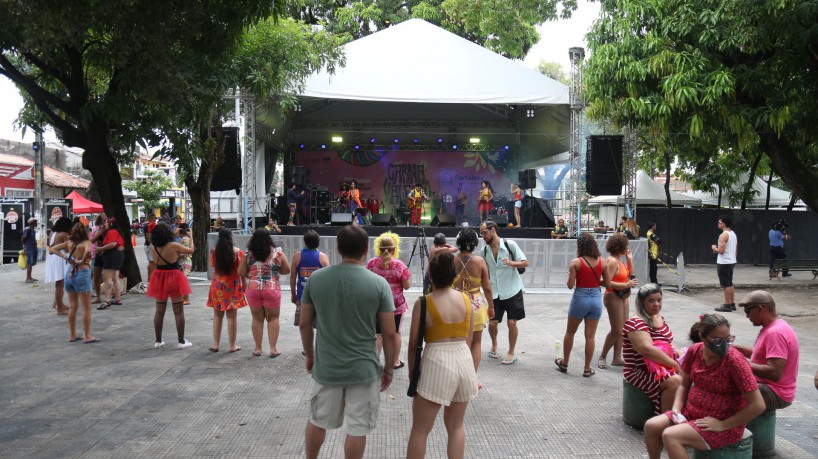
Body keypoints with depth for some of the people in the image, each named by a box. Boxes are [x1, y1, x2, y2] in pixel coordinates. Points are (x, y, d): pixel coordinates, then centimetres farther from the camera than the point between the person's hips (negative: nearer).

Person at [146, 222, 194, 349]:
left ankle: (158, 341, 20)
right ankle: (181, 341, 9)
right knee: (179, 312, 5)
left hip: (159, 279, 5)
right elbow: (191, 250, -3)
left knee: (159, 311, 14)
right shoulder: (174, 246, -18)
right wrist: (191, 237, 11)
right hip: (174, 278, -5)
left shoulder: (153, 247, -5)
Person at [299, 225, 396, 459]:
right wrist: (389, 368, 5)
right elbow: (389, 333, -7)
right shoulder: (379, 283, -11)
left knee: (317, 422, 22)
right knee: (357, 429, 10)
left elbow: (304, 324, 3)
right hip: (363, 369, -2)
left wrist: (310, 355, 18)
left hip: (326, 367, 3)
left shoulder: (315, 279, -5)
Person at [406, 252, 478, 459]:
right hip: (464, 361, 5)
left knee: (420, 429, 8)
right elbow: (469, 339, 10)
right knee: (456, 425, 20)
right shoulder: (466, 300, 3)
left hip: (436, 364, -5)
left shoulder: (423, 304, -10)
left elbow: (413, 344, -5)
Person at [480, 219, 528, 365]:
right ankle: (494, 345, 32)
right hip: (495, 292, 3)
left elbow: (525, 263, -9)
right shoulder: (485, 250, 3)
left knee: (512, 322, -3)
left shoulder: (510, 244, -10)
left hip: (512, 290, -3)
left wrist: (511, 263, -26)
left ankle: (511, 353, 14)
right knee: (492, 323, 3)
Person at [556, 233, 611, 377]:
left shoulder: (576, 262, -11)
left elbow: (570, 285, -11)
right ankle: (587, 369, 15)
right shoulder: (602, 261, -2)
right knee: (590, 336, 9)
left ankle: (564, 363, 28)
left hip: (580, 299, -2)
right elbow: (607, 283, 2)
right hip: (596, 299, 3)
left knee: (570, 332, 17)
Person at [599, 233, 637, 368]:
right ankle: (602, 357, 8)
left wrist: (629, 259, 9)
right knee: (616, 331, -5)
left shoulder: (619, 260, 10)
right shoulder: (612, 261, -19)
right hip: (613, 297, -10)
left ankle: (617, 358, 18)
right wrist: (627, 285, -24)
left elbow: (630, 275, 18)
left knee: (623, 329, 11)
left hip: (622, 298, 10)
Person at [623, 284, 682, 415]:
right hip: (640, 373, -9)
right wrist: (676, 365, -23)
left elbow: (668, 343, 22)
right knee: (676, 381, -30)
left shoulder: (660, 318, 12)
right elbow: (648, 350, -29)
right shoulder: (635, 324, -17)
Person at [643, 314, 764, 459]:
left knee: (670, 436, -24)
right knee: (651, 426, -11)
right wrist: (676, 408, -6)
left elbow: (758, 405, -21)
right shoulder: (695, 351, -4)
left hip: (725, 425, -6)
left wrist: (723, 425, -18)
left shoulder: (734, 360, -21)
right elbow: (684, 385, 11)